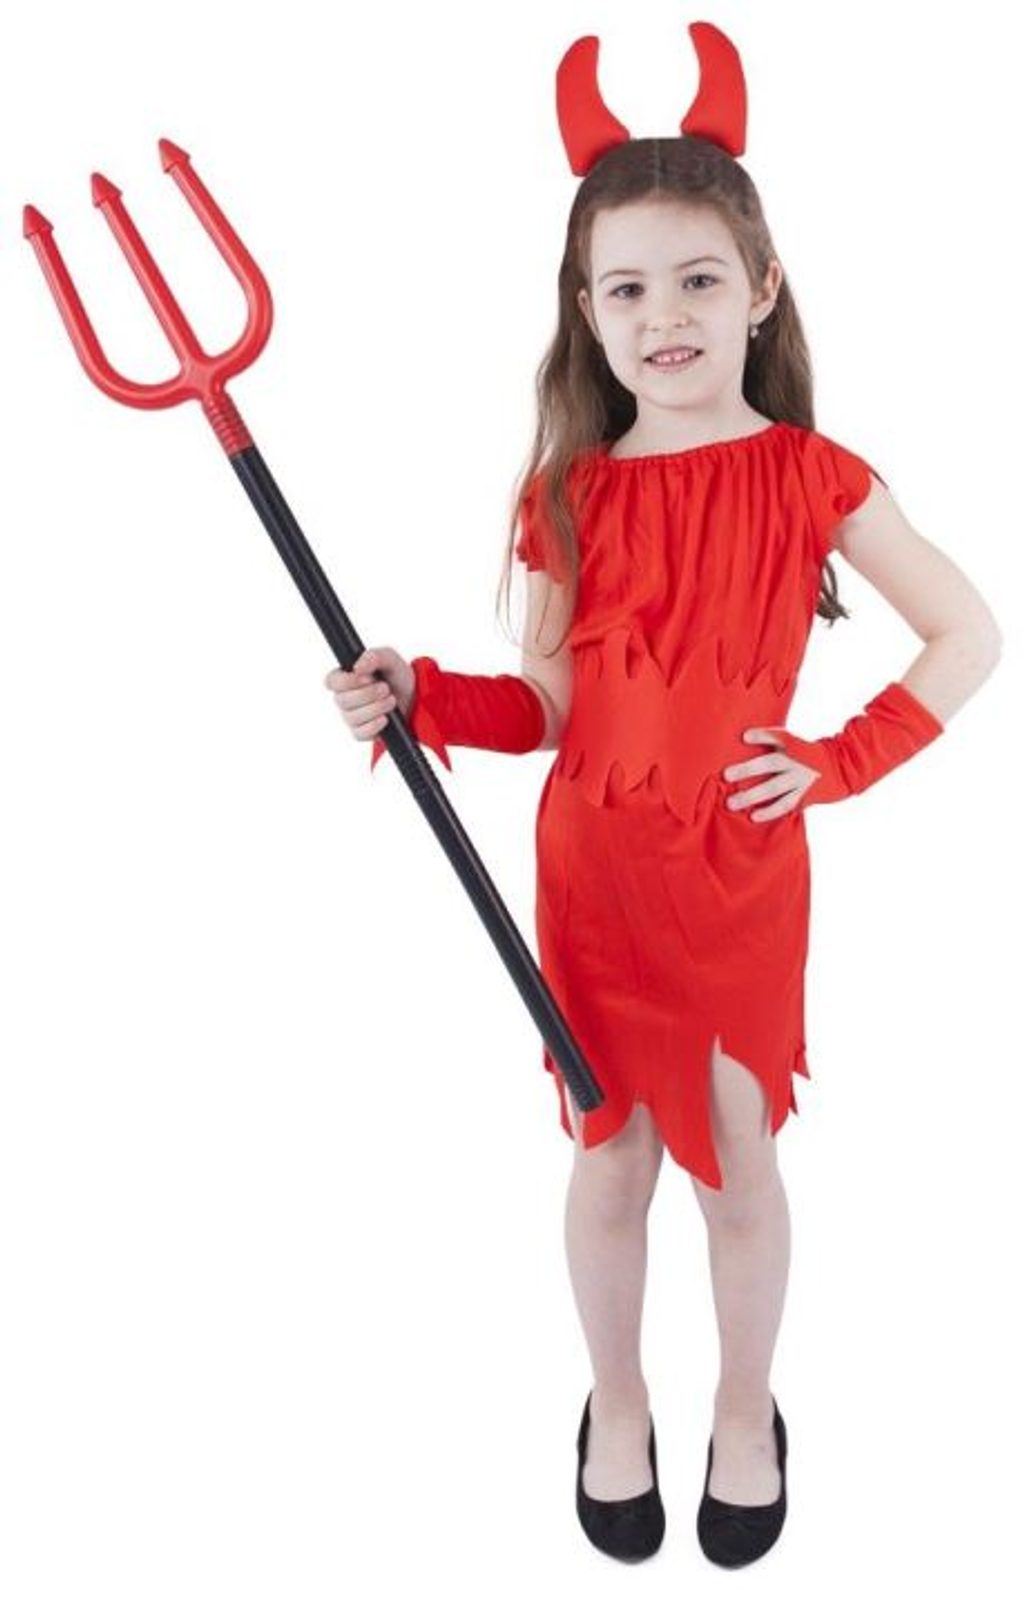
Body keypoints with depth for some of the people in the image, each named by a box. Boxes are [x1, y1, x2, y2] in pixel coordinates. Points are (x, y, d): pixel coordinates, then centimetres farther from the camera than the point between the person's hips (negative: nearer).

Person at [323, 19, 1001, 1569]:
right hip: (592, 872, 2)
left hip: (741, 872, -1)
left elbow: (971, 637, -3)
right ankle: (617, 1408, 39)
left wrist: (843, 759, -9)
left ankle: (746, 1416, 38)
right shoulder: (571, 494, -1)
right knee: (611, 1155, 15)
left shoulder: (810, 476, -7)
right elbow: (550, 704, 1)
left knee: (739, 1162, 12)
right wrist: (421, 697, -13)